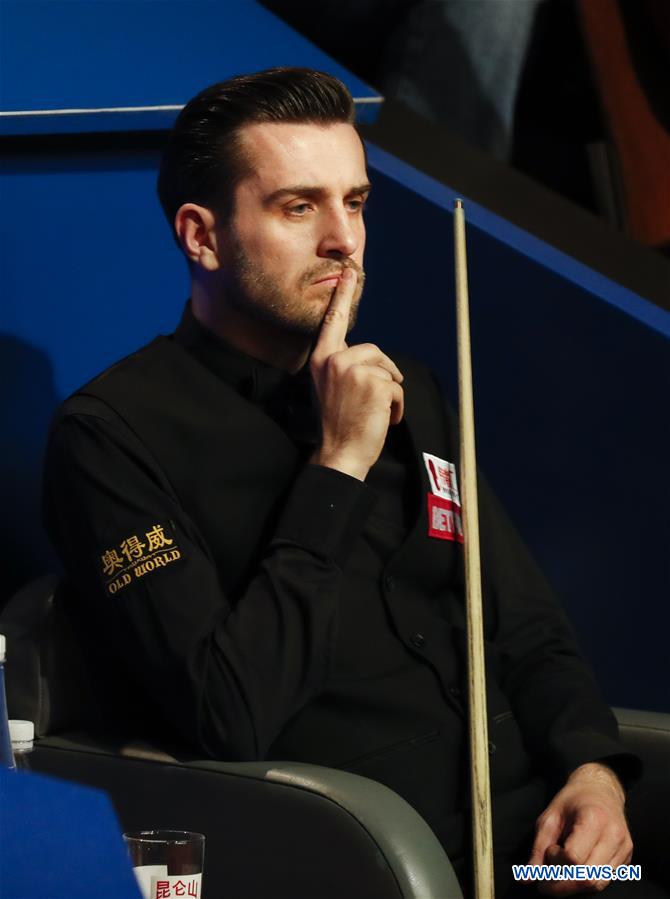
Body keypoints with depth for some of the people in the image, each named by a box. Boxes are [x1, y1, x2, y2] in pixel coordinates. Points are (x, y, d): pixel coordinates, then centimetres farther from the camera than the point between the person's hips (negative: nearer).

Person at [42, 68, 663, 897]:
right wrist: (339, 466, -10)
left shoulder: (405, 396, 18)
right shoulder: (115, 432, -4)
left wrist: (593, 768, -1)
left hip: (538, 824, 6)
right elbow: (231, 718, -15)